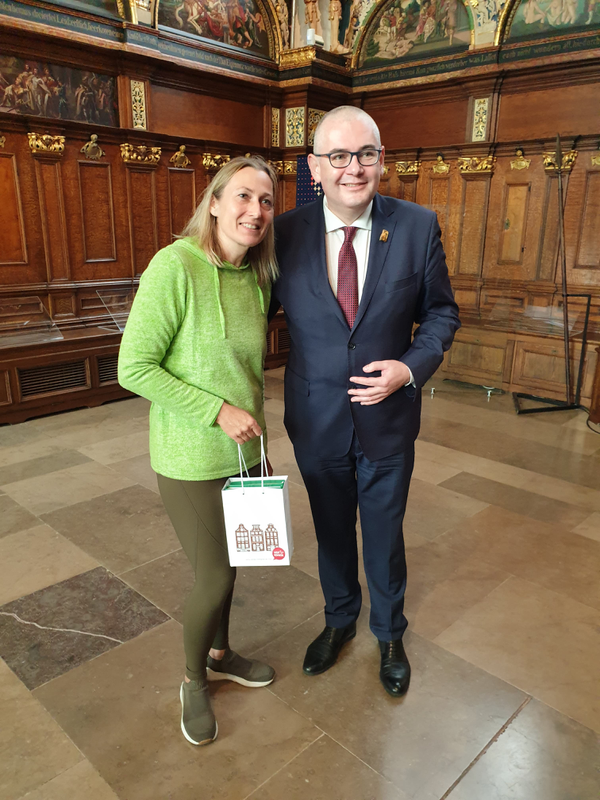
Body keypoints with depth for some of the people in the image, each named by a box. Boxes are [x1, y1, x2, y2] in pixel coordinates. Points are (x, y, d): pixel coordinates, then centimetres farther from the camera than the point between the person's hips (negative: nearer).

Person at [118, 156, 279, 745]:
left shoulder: (258, 278, 3)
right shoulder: (175, 266, -19)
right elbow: (134, 368, -20)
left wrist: (256, 426, 14)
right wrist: (219, 411, -21)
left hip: (244, 450, 7)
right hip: (192, 460, -6)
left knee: (226, 564, 21)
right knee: (214, 577, 6)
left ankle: (220, 655, 48)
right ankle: (194, 681, 36)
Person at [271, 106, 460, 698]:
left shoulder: (418, 226, -8)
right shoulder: (286, 232, -8)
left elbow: (441, 311, 1)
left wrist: (412, 366, -17)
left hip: (388, 416, 0)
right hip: (316, 419, 1)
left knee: (384, 535, 18)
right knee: (332, 532, 21)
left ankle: (389, 635, 47)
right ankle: (339, 620, 50)